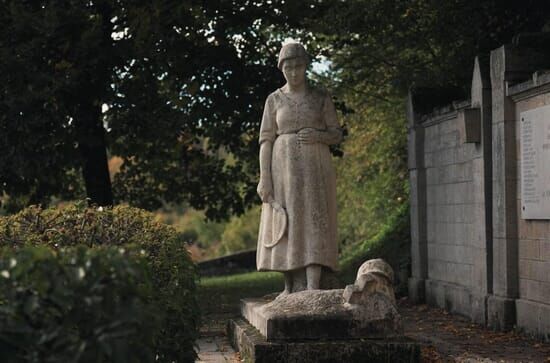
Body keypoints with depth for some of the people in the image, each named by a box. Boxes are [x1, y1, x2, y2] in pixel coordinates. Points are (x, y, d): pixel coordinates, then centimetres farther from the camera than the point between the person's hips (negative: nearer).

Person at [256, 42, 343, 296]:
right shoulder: (274, 100, 7)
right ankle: (289, 287, 14)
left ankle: (313, 287, -20)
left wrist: (319, 135, -15)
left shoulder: (321, 98, 6)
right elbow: (266, 140, 2)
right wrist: (264, 177, -7)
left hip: (315, 169, -1)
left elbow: (337, 135, 7)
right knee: (286, 225, 2)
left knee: (314, 223, -12)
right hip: (285, 168, 1)